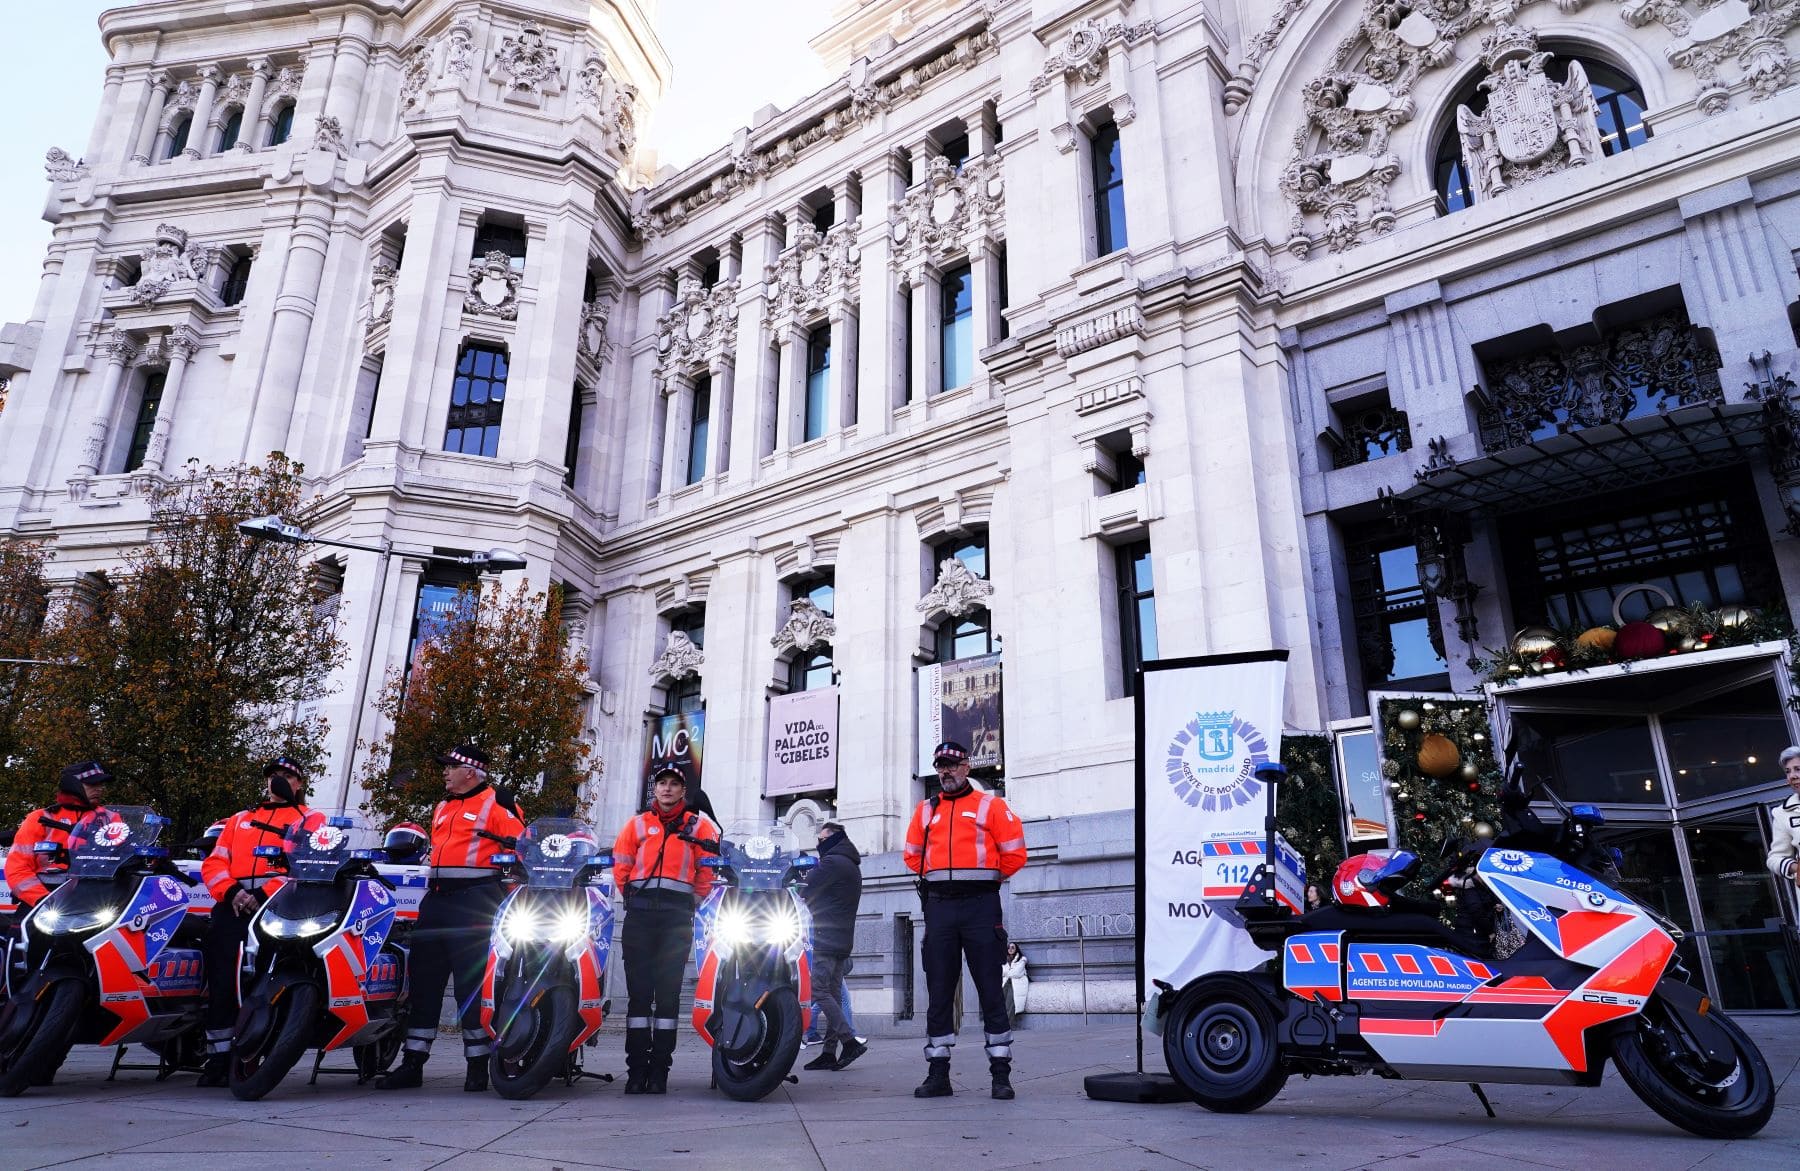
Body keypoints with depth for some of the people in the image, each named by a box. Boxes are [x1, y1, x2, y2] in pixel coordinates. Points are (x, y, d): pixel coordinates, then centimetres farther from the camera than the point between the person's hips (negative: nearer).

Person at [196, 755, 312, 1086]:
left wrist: (264, 894, -15)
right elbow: (214, 863, 18)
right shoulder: (240, 820, 30)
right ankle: (218, 1058, 5)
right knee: (220, 982, -4)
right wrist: (231, 891, -3)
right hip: (232, 906, 4)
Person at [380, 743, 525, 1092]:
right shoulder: (442, 807, 23)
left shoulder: (497, 801, -3)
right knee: (424, 979, 8)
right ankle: (412, 1064, 15)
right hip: (437, 899, 8)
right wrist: (430, 886, 23)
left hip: (475, 899, -8)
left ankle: (478, 1065, 2)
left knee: (472, 983, -6)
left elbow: (521, 845, -10)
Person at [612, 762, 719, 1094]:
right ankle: (636, 1068, 3)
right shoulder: (637, 824, 16)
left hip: (678, 914, -2)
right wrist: (634, 898, 8)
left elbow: (709, 870, 6)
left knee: (668, 990, -1)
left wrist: (693, 903, 3)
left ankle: (660, 1069, 3)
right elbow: (620, 866, 13)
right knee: (638, 989, 0)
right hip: (639, 914, 2)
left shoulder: (700, 825, 10)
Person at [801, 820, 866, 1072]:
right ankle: (829, 1052, 6)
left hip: (824, 939, -10)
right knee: (834, 994, 7)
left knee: (818, 991, -10)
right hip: (843, 941, 10)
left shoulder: (832, 862, -9)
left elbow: (804, 892, -10)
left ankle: (850, 1041, -15)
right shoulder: (853, 867, 23)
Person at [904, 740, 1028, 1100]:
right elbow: (912, 855, 23)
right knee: (938, 991, 6)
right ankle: (938, 1073, 13)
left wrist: (985, 878, 7)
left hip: (980, 905, -4)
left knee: (990, 989, -1)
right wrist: (937, 877, 13)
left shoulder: (991, 806, 2)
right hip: (938, 906, 4)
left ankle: (1001, 1074, 6)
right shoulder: (926, 810, 15)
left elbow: (1014, 854, 1)